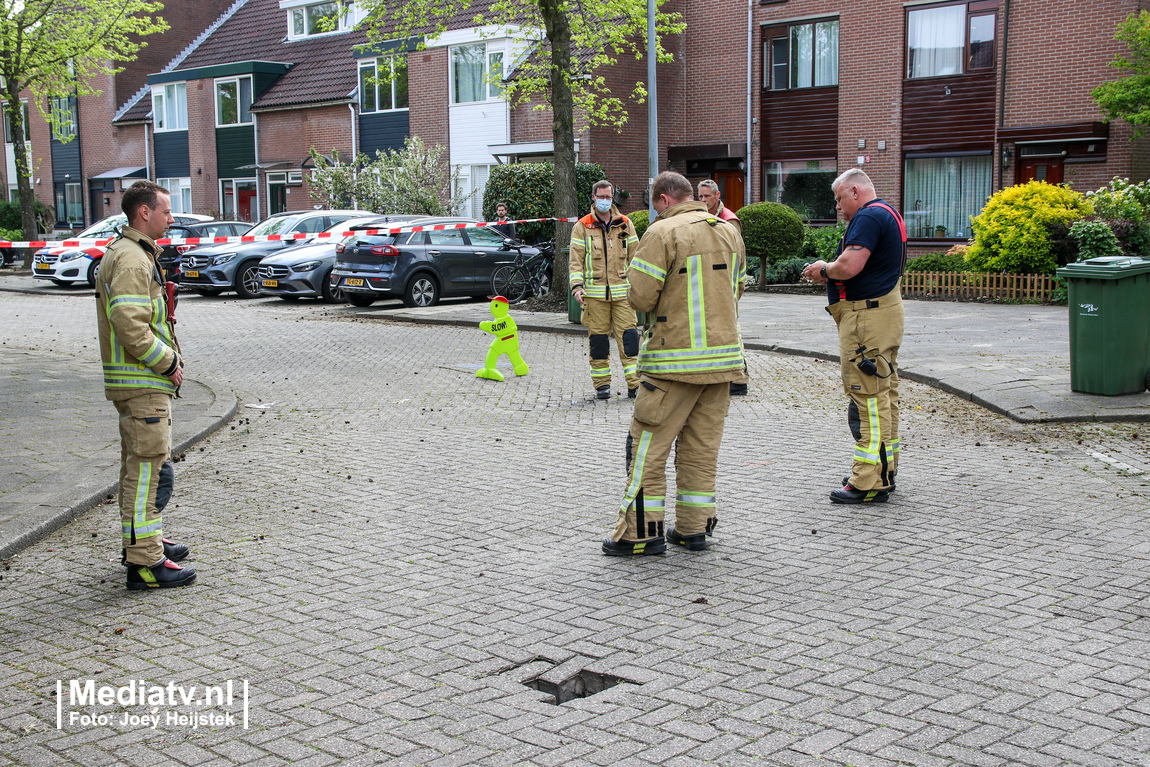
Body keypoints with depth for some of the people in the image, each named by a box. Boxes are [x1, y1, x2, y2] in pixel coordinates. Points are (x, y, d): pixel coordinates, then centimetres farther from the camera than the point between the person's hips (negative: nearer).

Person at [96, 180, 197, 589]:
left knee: (140, 466, 21)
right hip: (143, 383, -11)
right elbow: (130, 327, -26)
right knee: (147, 469, -8)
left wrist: (167, 359, 15)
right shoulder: (131, 260, -17)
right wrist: (168, 362, -17)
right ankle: (145, 562, -5)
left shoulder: (128, 252, 18)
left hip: (142, 379, 11)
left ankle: (143, 540, 34)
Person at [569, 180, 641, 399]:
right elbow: (576, 260, 2)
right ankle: (602, 384, 12)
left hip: (622, 291, 1)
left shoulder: (625, 224, 11)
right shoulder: (582, 226, 5)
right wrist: (577, 286, -11)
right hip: (594, 293, -1)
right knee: (598, 338, 2)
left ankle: (634, 384, -2)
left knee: (628, 336, -4)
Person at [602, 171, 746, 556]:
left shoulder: (663, 232, -10)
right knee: (701, 446, 12)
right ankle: (694, 528, 17)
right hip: (723, 354, 7)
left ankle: (642, 531, 3)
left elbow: (641, 297, -14)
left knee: (648, 445, 2)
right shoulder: (729, 231, 11)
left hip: (675, 359, -7)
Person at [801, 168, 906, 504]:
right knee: (883, 394, 15)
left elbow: (849, 266, -26)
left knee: (867, 395, -9)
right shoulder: (887, 214, 19)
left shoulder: (868, 216, -15)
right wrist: (829, 272, 11)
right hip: (885, 308, 11)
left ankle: (869, 483, -7)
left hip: (867, 316, -11)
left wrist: (824, 268, -6)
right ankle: (884, 472, 25)